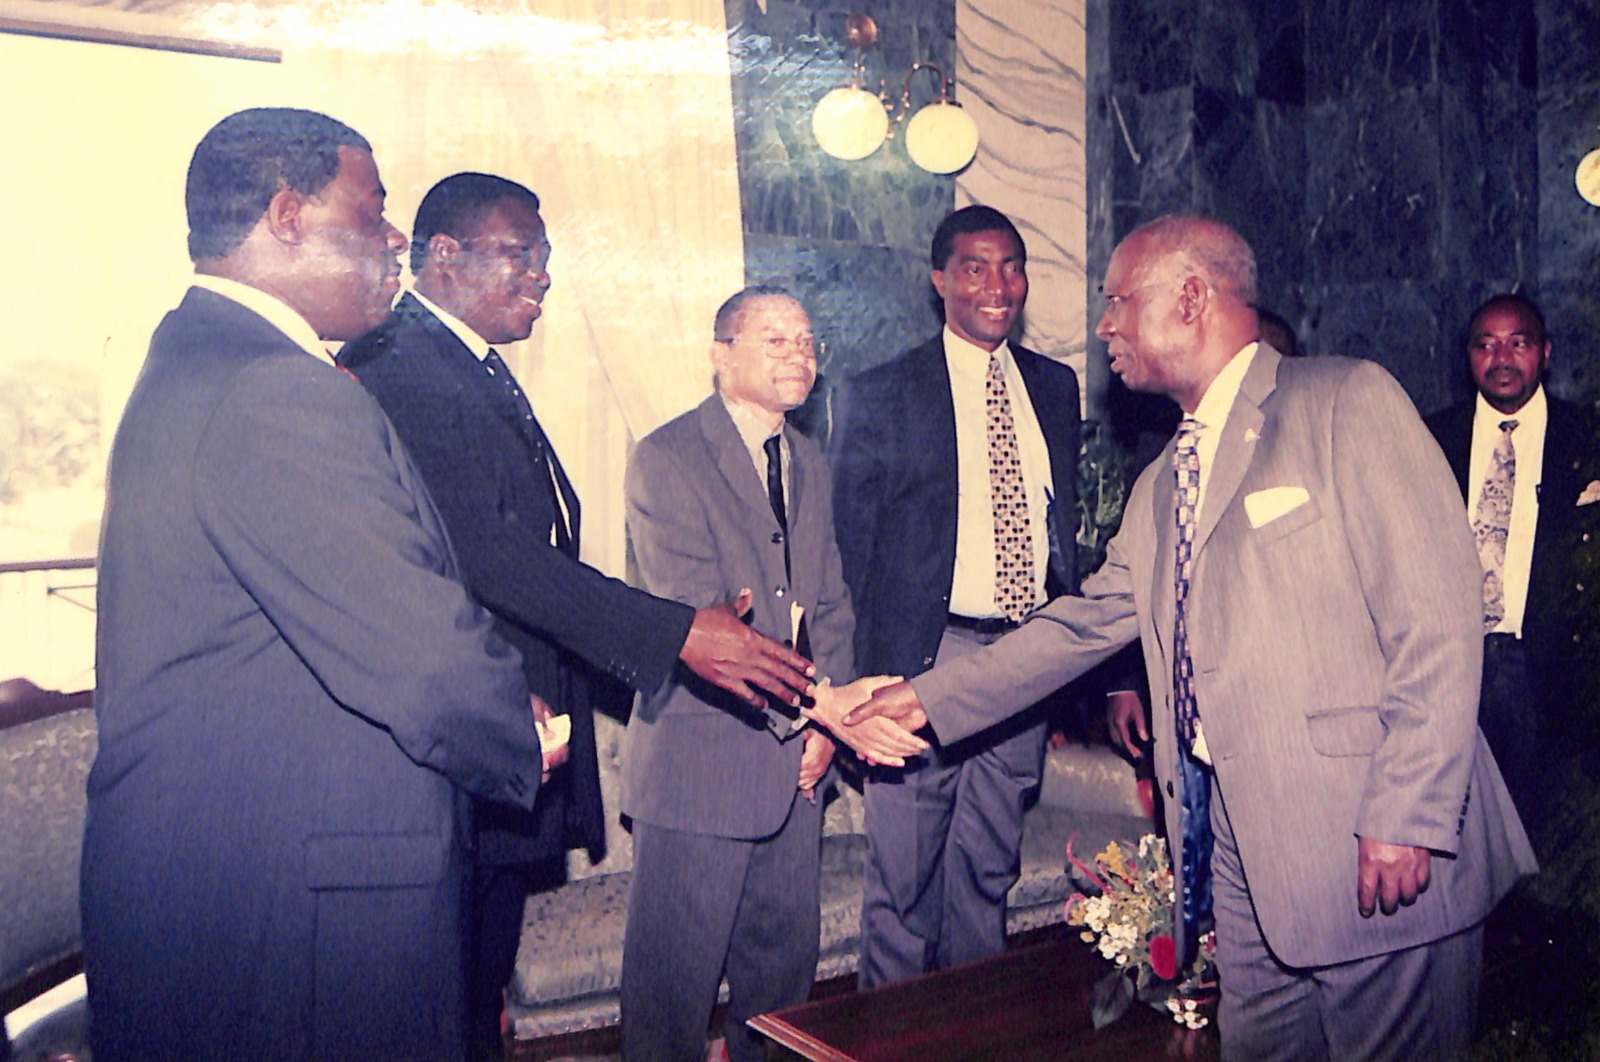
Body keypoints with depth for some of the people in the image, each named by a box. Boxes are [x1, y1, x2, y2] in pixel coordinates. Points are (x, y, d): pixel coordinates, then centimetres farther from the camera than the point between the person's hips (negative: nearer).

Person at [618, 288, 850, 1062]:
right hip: (701, 757, -6)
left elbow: (831, 604, 13)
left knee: (786, 957, 17)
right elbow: (694, 612, -16)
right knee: (675, 968, 4)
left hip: (795, 756, 7)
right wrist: (799, 708, -16)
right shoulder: (666, 457, -9)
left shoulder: (809, 465, 13)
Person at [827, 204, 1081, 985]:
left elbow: (1066, 517, 17)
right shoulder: (880, 395, -1)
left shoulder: (1055, 387, 12)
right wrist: (871, 672, -6)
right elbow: (850, 547, -1)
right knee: (903, 877, 3)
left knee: (989, 868, 16)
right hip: (927, 657, -4)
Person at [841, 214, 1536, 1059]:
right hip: (1242, 849, 7)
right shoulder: (1160, 487, 16)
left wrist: (1408, 816, -19)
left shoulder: (1347, 402, -7)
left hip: (1378, 857, -6)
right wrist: (931, 698, 13)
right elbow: (1089, 621, 18)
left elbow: (1436, 613, -14)